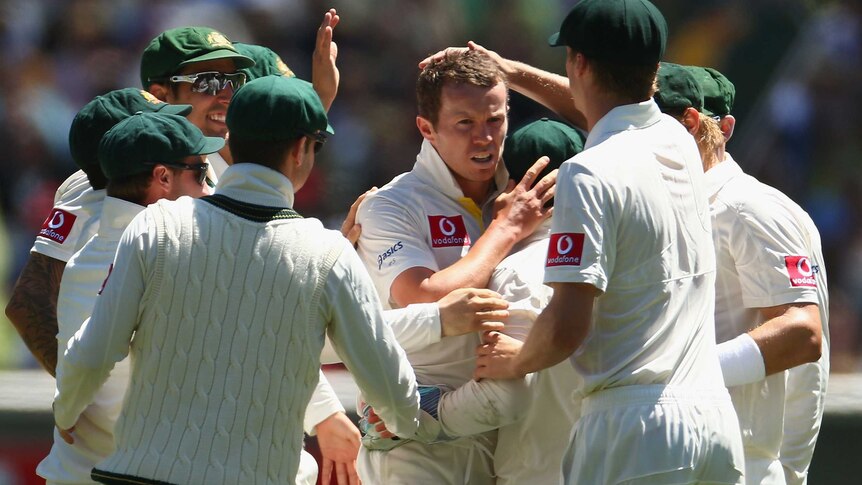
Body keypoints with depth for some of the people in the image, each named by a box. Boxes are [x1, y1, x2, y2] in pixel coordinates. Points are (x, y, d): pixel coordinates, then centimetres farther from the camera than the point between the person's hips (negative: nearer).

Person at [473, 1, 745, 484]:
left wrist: (515, 363, 2)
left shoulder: (589, 174, -12)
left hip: (638, 427, -8)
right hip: (716, 419, 8)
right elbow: (610, 110, 38)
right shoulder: (680, 143, 12)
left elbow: (567, 328, -18)